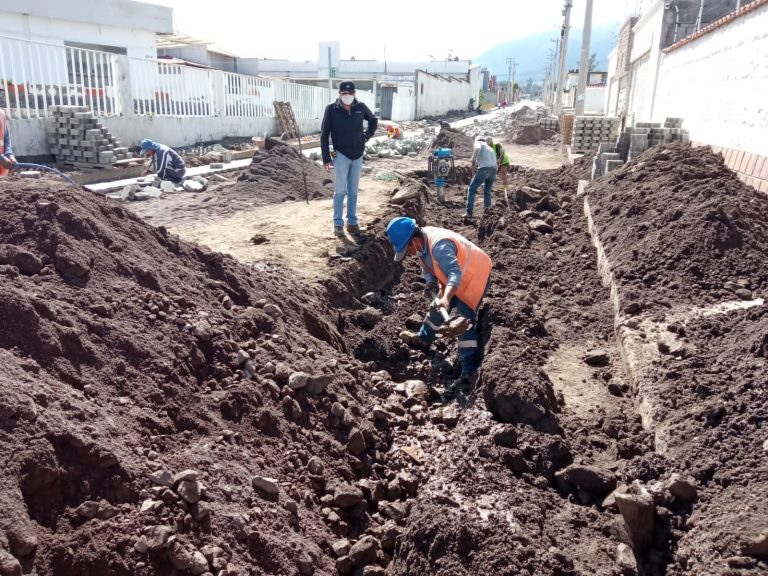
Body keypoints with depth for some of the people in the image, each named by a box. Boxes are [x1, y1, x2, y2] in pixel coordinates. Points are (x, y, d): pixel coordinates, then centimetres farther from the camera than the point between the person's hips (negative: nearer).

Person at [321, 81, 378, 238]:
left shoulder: (360, 107, 2)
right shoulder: (331, 109, -7)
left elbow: (373, 121, 22)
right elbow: (324, 135, -5)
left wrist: (367, 135, 8)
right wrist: (326, 158, -8)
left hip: (358, 155, 3)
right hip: (341, 155, -3)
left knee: (353, 191, 9)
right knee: (340, 191, -3)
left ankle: (352, 222, 16)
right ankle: (338, 224, 3)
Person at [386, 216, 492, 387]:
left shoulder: (440, 245, -37)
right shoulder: (422, 243, -7)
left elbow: (455, 272, -48)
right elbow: (427, 267, 6)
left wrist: (446, 297, -62)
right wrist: (431, 282, -15)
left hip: (474, 277, -10)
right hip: (457, 279, 10)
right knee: (438, 308, 24)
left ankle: (469, 371, -13)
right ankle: (424, 338, 47)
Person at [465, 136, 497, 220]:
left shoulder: (478, 142, 15)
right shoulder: (489, 148, 36)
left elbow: (477, 148, -10)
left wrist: (473, 161, -4)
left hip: (484, 168, -6)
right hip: (493, 169, 6)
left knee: (472, 190, 2)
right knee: (487, 192, 20)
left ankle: (469, 213, -5)